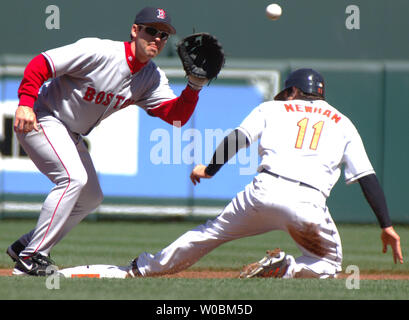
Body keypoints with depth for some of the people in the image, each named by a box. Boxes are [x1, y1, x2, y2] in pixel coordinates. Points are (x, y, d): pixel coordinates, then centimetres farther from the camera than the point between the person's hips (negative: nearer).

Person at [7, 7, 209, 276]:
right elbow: (40, 65, -24)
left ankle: (25, 246, 22)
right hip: (42, 120, -9)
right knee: (74, 178, -26)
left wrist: (195, 85, -26)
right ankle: (31, 258, -23)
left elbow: (176, 116, -11)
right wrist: (26, 103, -35)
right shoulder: (98, 52, -23)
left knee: (92, 198, 15)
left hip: (71, 136, 9)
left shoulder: (152, 78, -2)